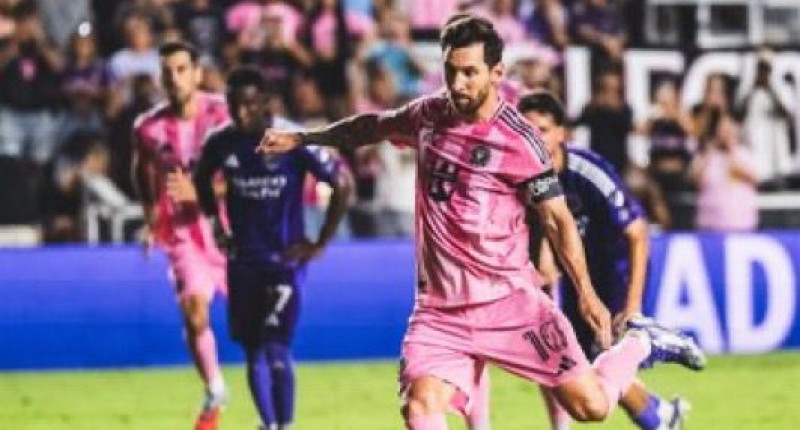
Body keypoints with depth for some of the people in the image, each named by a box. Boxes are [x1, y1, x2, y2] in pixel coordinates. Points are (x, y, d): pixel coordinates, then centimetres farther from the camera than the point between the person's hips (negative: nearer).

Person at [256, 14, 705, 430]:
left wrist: (586, 292, -13)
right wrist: (302, 138, 29)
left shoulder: (519, 140, -10)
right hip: (440, 310, 4)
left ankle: (640, 344, 24)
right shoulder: (429, 115, 5)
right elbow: (373, 126, 26)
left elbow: (557, 218, -6)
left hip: (511, 302, -4)